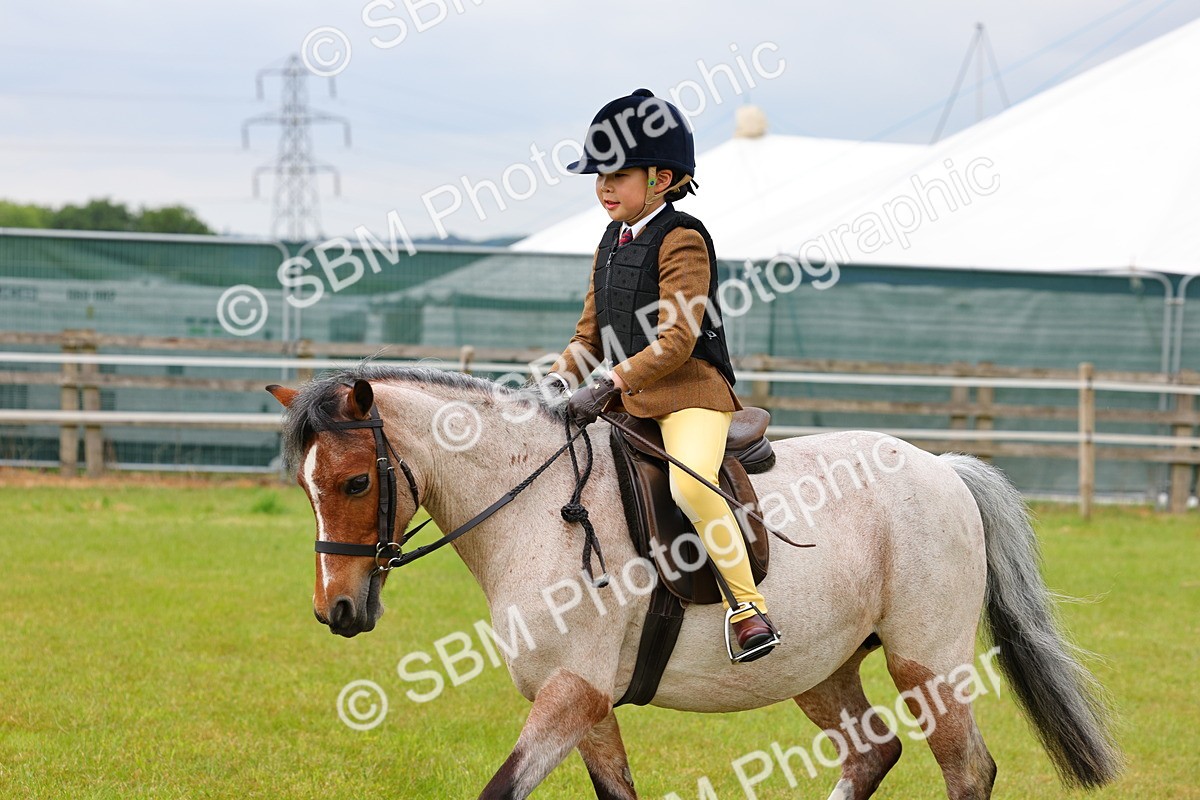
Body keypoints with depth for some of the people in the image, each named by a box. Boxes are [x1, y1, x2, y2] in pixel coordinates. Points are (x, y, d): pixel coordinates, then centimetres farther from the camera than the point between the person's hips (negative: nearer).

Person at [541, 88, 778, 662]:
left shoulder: (681, 239, -11)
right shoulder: (613, 242, 15)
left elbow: (675, 340, -19)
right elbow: (591, 332, 20)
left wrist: (609, 388, -25)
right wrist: (559, 379, 1)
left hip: (691, 389, -9)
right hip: (629, 398, 9)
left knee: (690, 483, -33)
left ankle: (748, 605, -26)